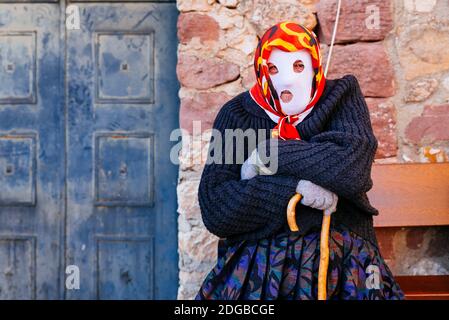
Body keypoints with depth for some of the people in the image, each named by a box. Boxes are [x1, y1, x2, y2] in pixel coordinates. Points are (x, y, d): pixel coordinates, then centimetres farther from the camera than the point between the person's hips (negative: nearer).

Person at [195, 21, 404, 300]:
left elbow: (354, 164, -15)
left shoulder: (342, 96, 6)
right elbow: (214, 206, -6)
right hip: (258, 263, 0)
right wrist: (294, 188, -16)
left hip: (340, 254, 0)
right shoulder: (238, 115, 5)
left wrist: (269, 156, -11)